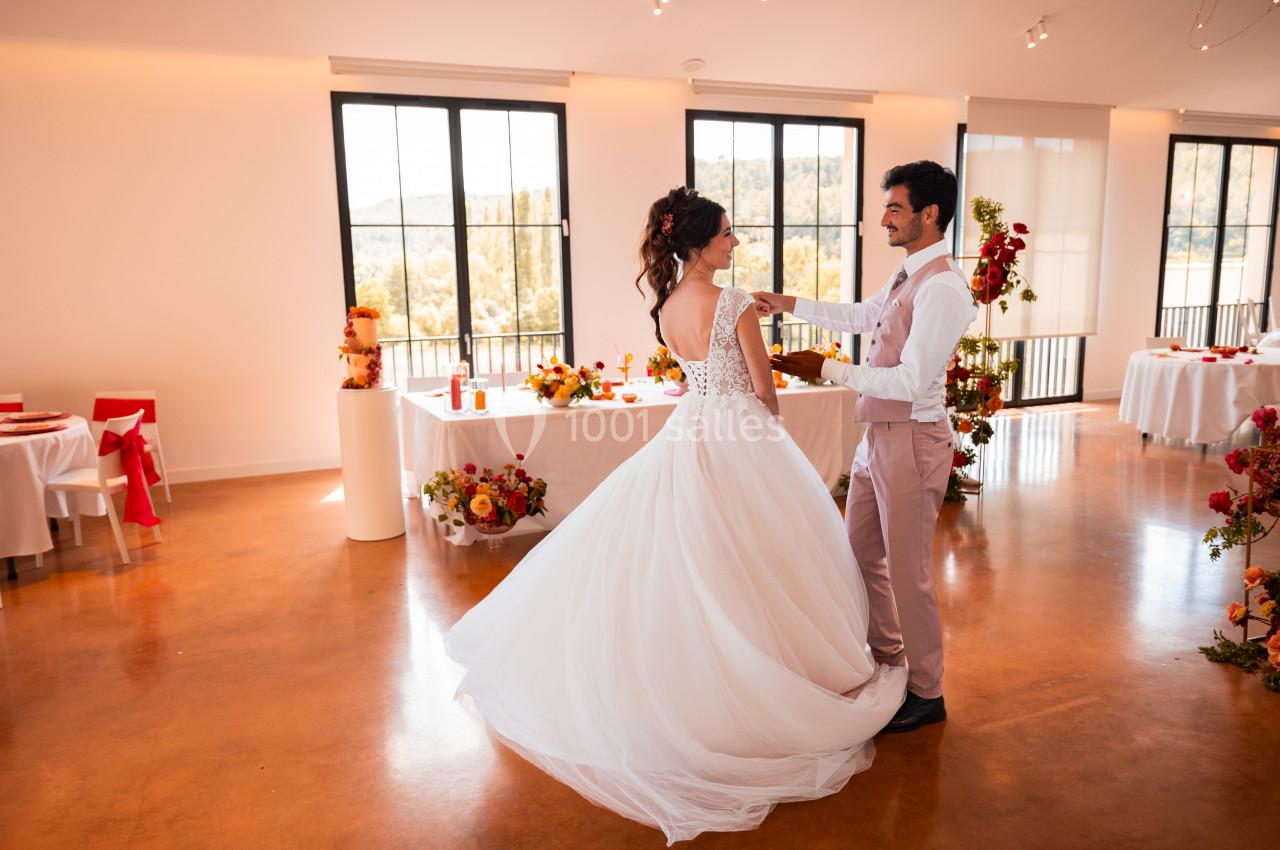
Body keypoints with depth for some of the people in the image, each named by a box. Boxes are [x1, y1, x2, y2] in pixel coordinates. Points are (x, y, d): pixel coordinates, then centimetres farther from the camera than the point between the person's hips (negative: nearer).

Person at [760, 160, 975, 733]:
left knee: (907, 572, 3)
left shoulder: (942, 287, -19)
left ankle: (926, 695, 23)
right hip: (879, 434, 10)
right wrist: (786, 304, 24)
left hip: (912, 440, -10)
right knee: (860, 554, 20)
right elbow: (860, 317, 27)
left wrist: (828, 369, -21)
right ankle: (887, 661, 39)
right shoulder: (908, 277, 10)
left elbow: (910, 381, -25)